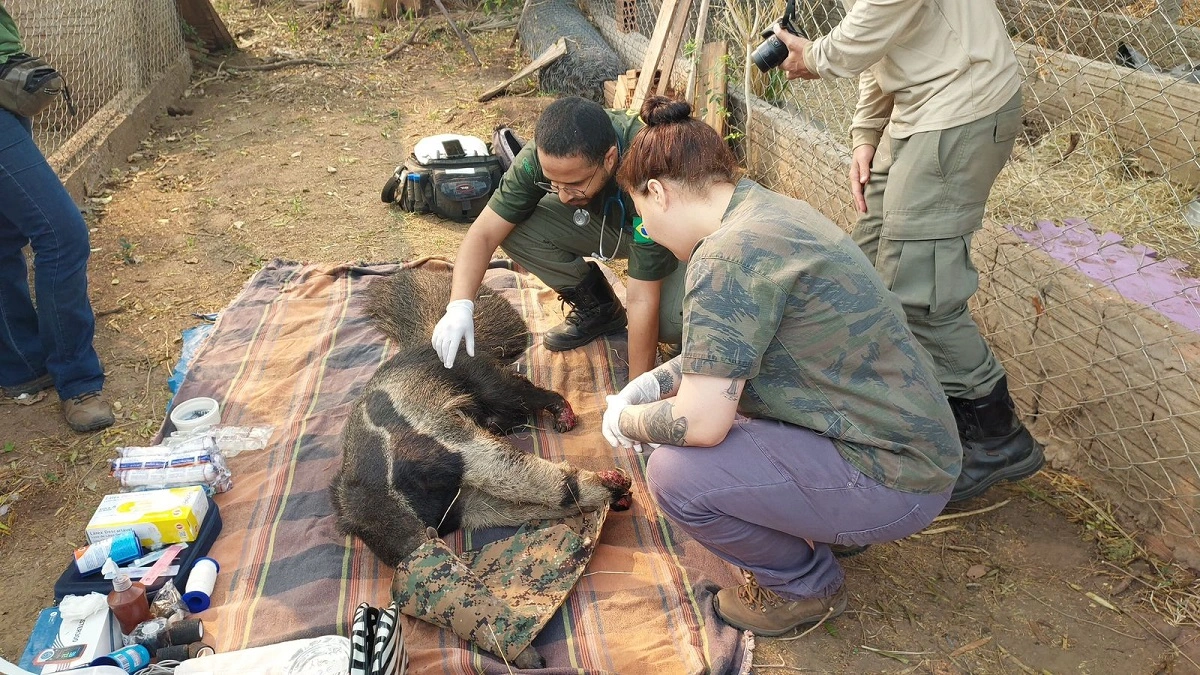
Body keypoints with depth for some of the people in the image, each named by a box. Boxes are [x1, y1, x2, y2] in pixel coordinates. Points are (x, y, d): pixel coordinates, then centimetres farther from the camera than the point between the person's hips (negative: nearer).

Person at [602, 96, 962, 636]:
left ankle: (807, 586, 7)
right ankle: (823, 523, 21)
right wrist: (656, 381, 10)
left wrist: (624, 420, -5)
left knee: (675, 473, -18)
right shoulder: (768, 207, 5)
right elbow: (727, 343, 19)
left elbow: (700, 423, -25)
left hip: (893, 484, -9)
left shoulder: (729, 255, -25)